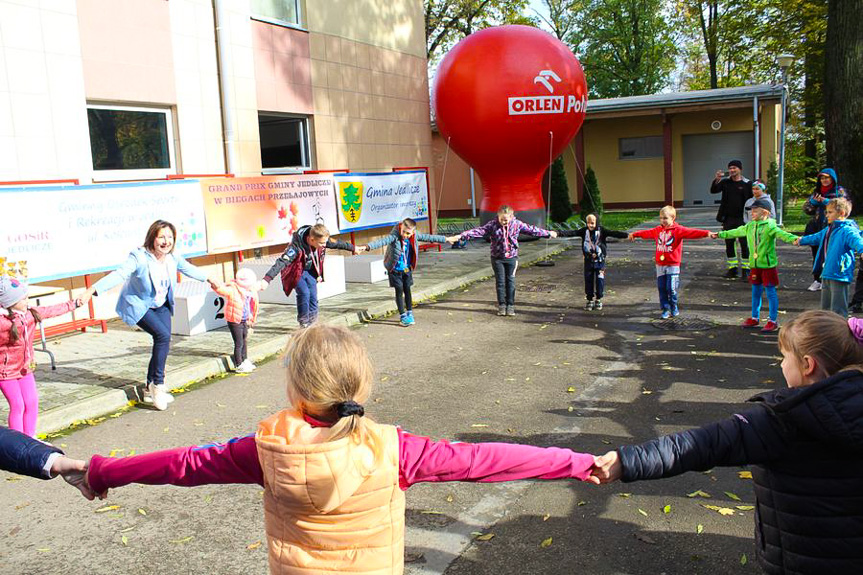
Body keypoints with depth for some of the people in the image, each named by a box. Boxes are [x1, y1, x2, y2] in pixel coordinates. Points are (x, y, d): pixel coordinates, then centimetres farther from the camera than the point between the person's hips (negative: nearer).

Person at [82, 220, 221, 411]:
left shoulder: (173, 258, -8)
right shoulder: (139, 257, -27)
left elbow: (189, 269, 12)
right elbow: (119, 275, -37)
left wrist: (209, 279, 27)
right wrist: (92, 290, -50)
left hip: (161, 305, 7)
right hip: (139, 306, -6)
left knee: (163, 341, -1)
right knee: (163, 336, -23)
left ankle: (151, 388, 16)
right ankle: (158, 385, -8)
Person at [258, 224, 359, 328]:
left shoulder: (321, 239, -18)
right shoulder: (297, 246, -37)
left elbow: (336, 243, 2)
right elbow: (282, 262, -46)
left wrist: (353, 248, 17)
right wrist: (267, 279, -56)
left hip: (310, 271, 6)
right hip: (296, 272, -6)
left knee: (313, 295, -3)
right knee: (304, 293, -22)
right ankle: (304, 323, -5)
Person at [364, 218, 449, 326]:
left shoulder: (414, 236, -9)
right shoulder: (394, 236, -25)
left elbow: (428, 237, 3)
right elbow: (383, 241, -40)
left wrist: (445, 239, 11)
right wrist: (368, 247, -56)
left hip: (407, 269, 4)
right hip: (395, 270, -4)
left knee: (407, 289, 10)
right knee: (399, 290, 1)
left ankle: (409, 313, 24)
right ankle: (402, 316, 11)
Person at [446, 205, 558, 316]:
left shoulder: (517, 224, -3)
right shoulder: (492, 224, -8)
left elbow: (531, 230, 6)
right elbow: (478, 231, -15)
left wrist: (548, 233, 14)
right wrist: (459, 236, -25)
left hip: (512, 257, 1)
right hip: (497, 258, 0)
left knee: (510, 281, 4)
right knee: (500, 282, 4)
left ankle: (510, 305, 14)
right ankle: (501, 305, 14)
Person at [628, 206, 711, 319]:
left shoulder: (678, 230, -8)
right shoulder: (658, 230, 9)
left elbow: (692, 232, -20)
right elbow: (646, 233, 25)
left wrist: (707, 233, -33)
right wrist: (634, 234, 38)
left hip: (673, 265, -5)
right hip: (660, 264, 5)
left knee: (671, 288, -6)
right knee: (661, 288, 5)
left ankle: (674, 309, 15)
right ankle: (666, 309, 15)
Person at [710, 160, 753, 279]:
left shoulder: (747, 184, -2)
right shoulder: (725, 182, 6)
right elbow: (713, 191, -8)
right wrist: (716, 180, -25)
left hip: (742, 219, -3)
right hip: (728, 219, 3)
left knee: (744, 244, 0)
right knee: (729, 244, 8)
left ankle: (745, 269, 10)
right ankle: (732, 268, 18)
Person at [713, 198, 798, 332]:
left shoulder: (769, 226, -13)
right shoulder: (749, 226, 10)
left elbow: (781, 233, -29)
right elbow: (736, 232, 25)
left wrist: (793, 238, -48)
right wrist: (720, 234, 34)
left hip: (768, 264, -7)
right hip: (755, 264, 7)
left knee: (770, 291, -1)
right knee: (756, 291, 16)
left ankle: (773, 321, 7)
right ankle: (755, 318, 29)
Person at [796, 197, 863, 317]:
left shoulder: (848, 230, -15)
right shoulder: (828, 230, 16)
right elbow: (816, 238, 36)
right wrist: (802, 241, 52)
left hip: (839, 276, -10)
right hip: (826, 275, 10)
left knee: (838, 309, -7)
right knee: (825, 307, 21)